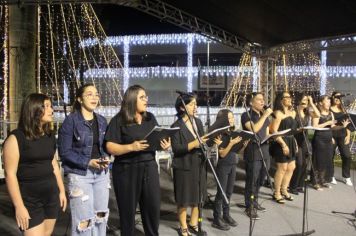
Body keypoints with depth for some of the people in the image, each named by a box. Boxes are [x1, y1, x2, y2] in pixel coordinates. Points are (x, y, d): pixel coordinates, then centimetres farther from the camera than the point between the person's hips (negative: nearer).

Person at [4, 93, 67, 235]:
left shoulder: (50, 136, 7)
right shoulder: (16, 138, -13)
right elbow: (10, 174, -14)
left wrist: (61, 191, 14)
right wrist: (19, 206, -17)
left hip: (51, 196, 6)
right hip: (29, 200, -6)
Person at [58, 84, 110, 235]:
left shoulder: (102, 121, 8)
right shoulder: (70, 121, -10)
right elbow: (64, 152, -11)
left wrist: (105, 158, -4)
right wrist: (87, 162, -20)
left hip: (101, 173, 6)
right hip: (79, 174, -6)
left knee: (101, 216, 14)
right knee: (83, 220, -3)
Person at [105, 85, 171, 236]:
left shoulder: (150, 118, 9)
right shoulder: (118, 121, -7)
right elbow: (110, 147, -12)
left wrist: (165, 145, -5)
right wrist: (131, 147, -25)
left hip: (149, 167, 5)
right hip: (126, 170, -4)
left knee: (153, 206, 10)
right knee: (128, 209, 8)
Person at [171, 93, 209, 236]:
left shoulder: (198, 122, 8)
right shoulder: (176, 126, -12)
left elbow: (203, 141, 13)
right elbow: (176, 148, -19)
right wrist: (193, 144, -26)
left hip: (199, 164, 6)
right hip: (184, 166, -6)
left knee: (198, 196, 14)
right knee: (184, 198, 7)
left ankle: (193, 224, 31)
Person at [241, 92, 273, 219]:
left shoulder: (264, 116, 14)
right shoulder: (246, 115, -8)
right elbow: (254, 129, -24)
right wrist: (265, 116, -20)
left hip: (264, 151, 7)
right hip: (252, 152, -7)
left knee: (260, 180, 15)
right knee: (252, 181, -1)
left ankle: (255, 202, 32)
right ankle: (249, 207, 10)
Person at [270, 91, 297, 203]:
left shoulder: (292, 112, 13)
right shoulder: (278, 113, -12)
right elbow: (274, 131, -18)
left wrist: (295, 143, 14)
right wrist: (283, 144, -21)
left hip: (291, 142, 8)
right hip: (281, 143, -8)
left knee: (291, 167, 12)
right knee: (282, 168, -2)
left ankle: (284, 190, 28)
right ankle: (276, 193, 11)